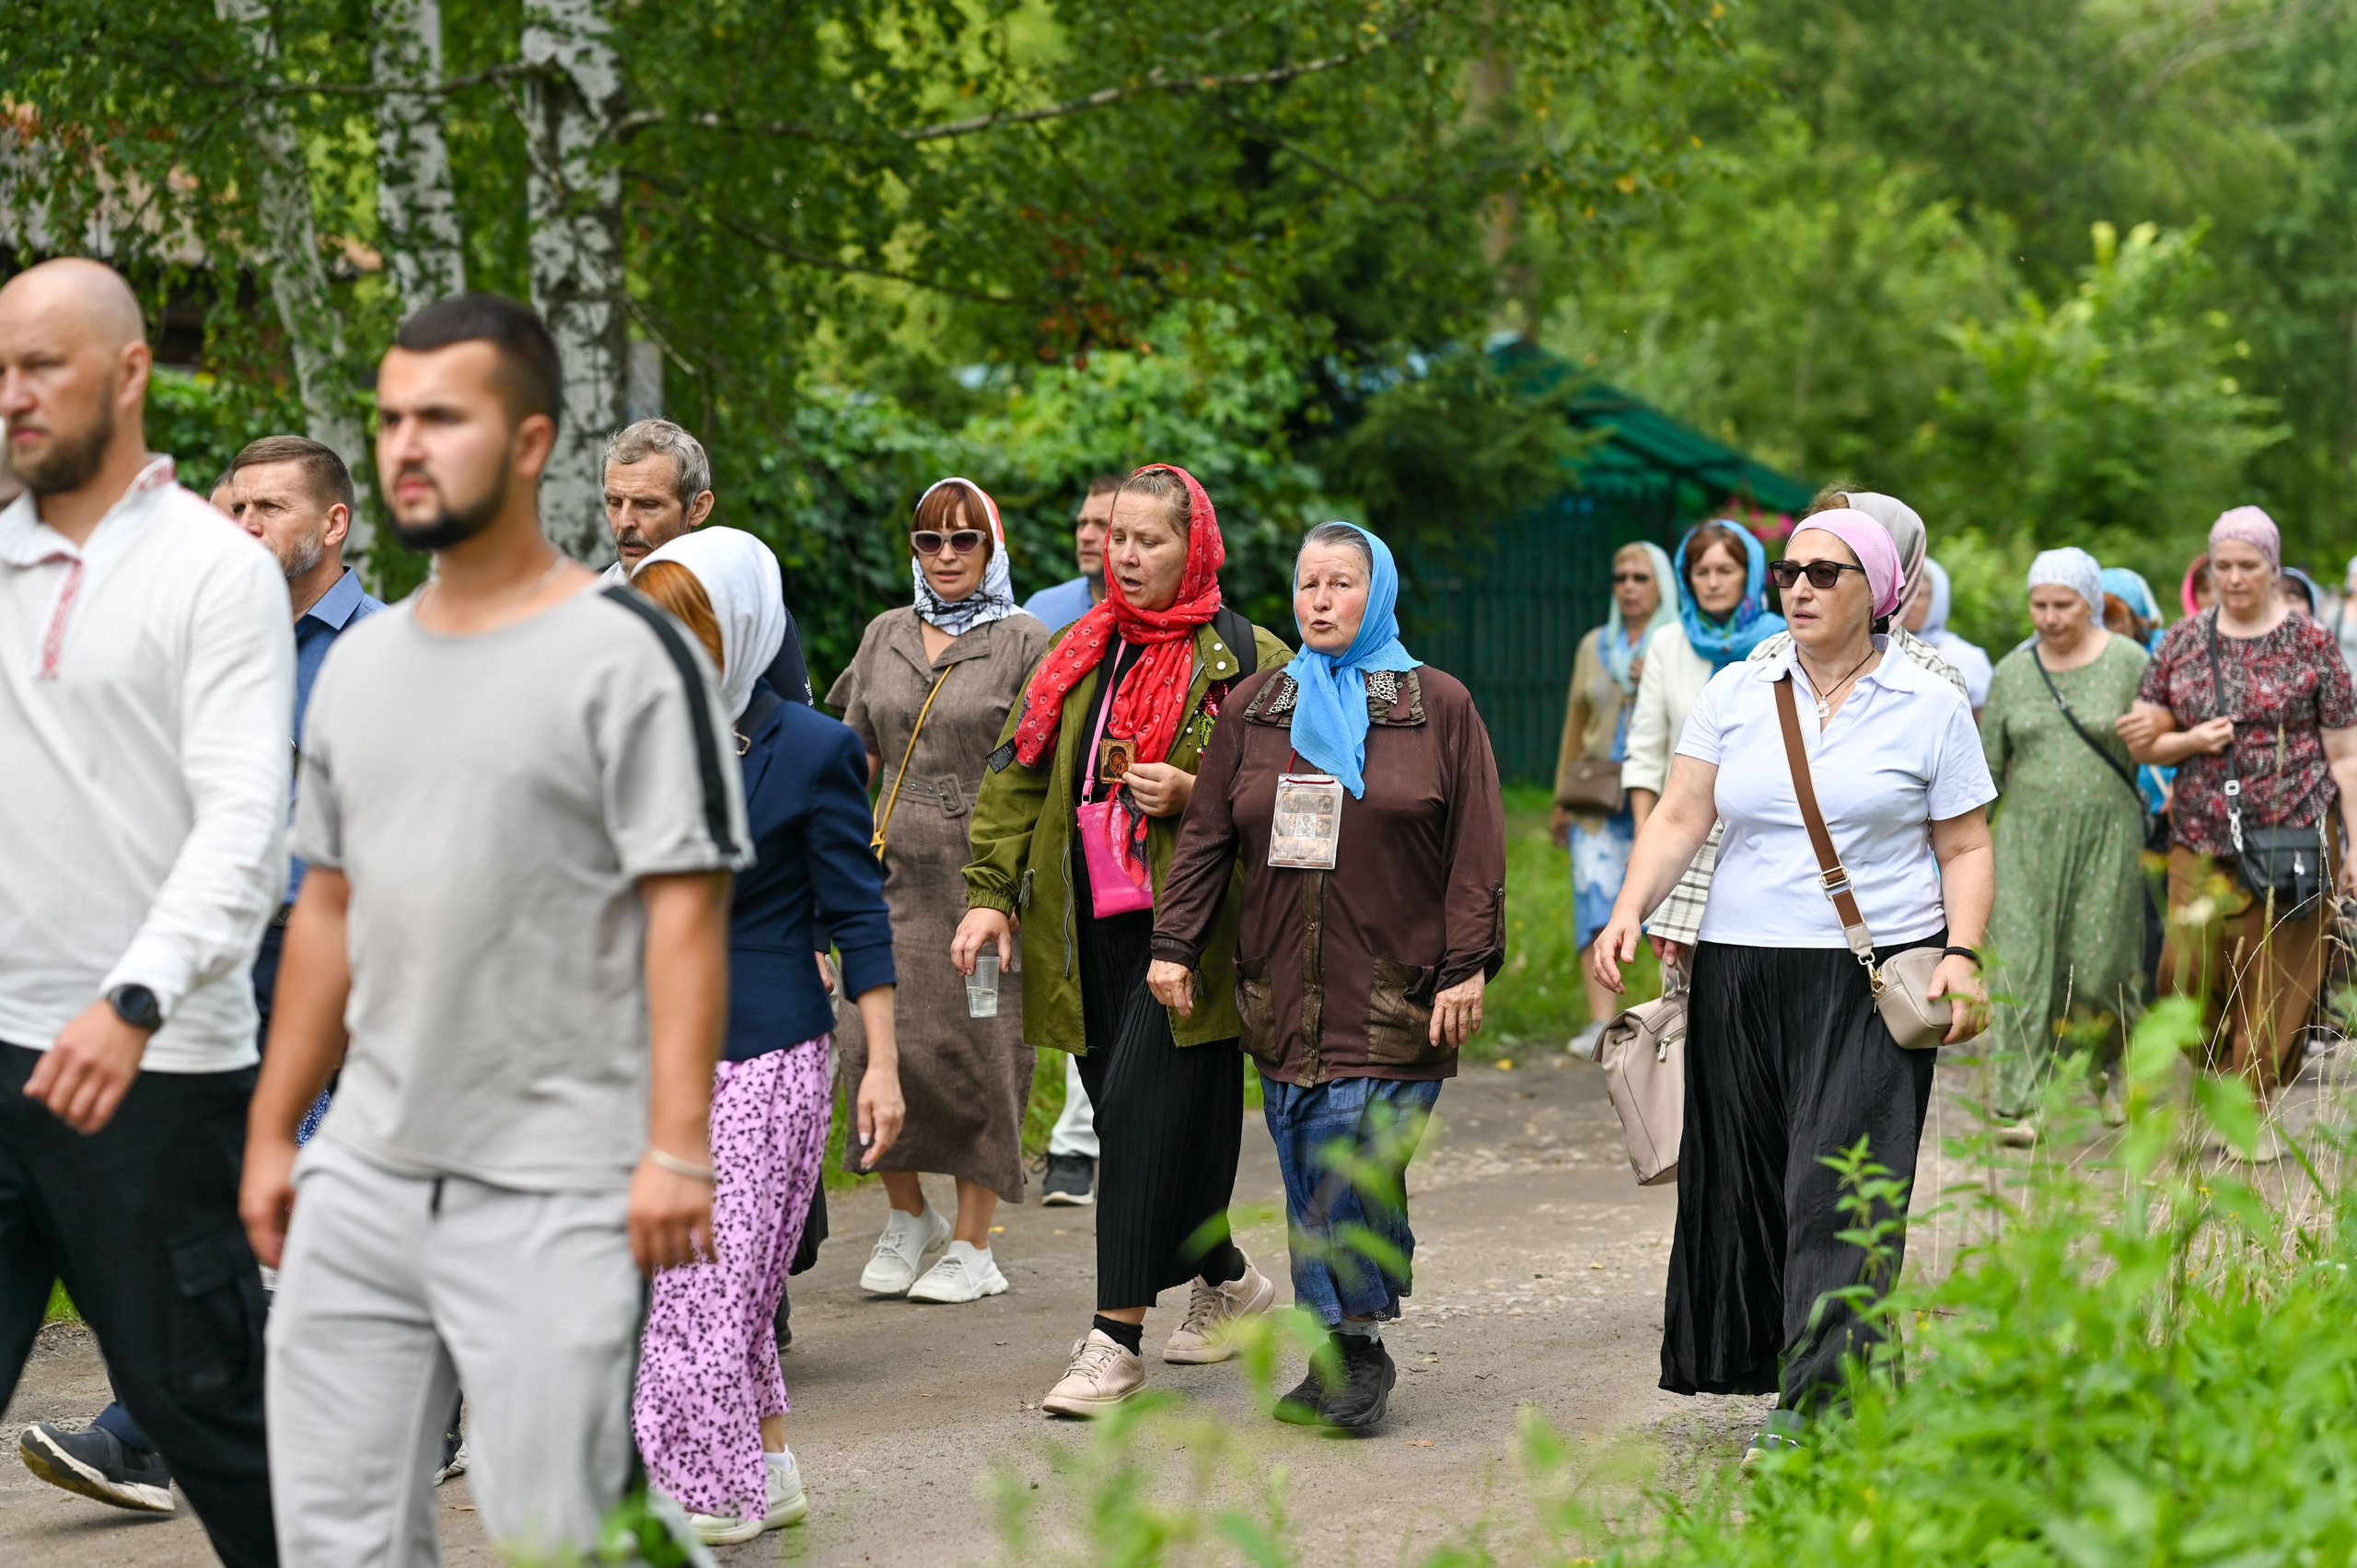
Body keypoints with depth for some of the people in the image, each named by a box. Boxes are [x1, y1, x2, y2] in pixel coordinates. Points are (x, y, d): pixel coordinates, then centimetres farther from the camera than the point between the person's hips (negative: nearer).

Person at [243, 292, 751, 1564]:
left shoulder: (628, 657, -7)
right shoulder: (359, 663, 14)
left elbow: (685, 910, -12)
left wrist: (675, 1148, -19)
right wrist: (270, 1133, 17)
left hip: (552, 1196, -7)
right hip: (362, 1177, 7)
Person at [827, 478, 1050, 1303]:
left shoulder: (1023, 642, 1)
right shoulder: (885, 636, 15)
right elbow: (856, 756, 19)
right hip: (891, 870, 4)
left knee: (974, 1051, -2)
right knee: (876, 1042, -2)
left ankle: (972, 1245, 7)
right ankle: (907, 1216, 18)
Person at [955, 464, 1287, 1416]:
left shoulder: (1245, 659, -1)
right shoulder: (1080, 651, 15)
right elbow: (1018, 772, 14)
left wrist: (1195, 796, -16)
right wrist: (989, 891, 4)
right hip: (1094, 922, 6)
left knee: (1144, 1107, -13)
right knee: (1132, 1114, 9)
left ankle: (1117, 1338, -12)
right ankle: (1225, 1278, 32)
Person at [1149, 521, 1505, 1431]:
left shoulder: (1439, 707, 4)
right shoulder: (1254, 708, 13)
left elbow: (1476, 849, 1)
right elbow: (1206, 836, 13)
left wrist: (1467, 968, -6)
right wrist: (1174, 944, 4)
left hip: (1394, 999, -4)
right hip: (1282, 995, 4)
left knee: (1355, 1174, -12)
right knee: (1309, 1183, 3)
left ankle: (1357, 1347, -2)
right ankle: (1334, 1356, 9)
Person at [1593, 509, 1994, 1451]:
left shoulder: (1929, 708, 5)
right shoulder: (1735, 695, 10)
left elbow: (1965, 848, 6)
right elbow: (1680, 818, 7)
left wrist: (1963, 953, -8)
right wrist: (1630, 911, -8)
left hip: (1876, 976, -3)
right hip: (1740, 975, 3)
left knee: (1840, 1178, -12)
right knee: (1745, 1179, 4)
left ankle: (1817, 1391, -15)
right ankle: (1762, 1361, 16)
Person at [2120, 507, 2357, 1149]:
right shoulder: (2182, 643, 9)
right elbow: (2144, 740, 12)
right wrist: (2192, 742, -9)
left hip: (2293, 839, -2)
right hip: (2200, 843, 2)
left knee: (2276, 984, -2)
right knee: (2188, 973, -8)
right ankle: (2220, 1075, 15)